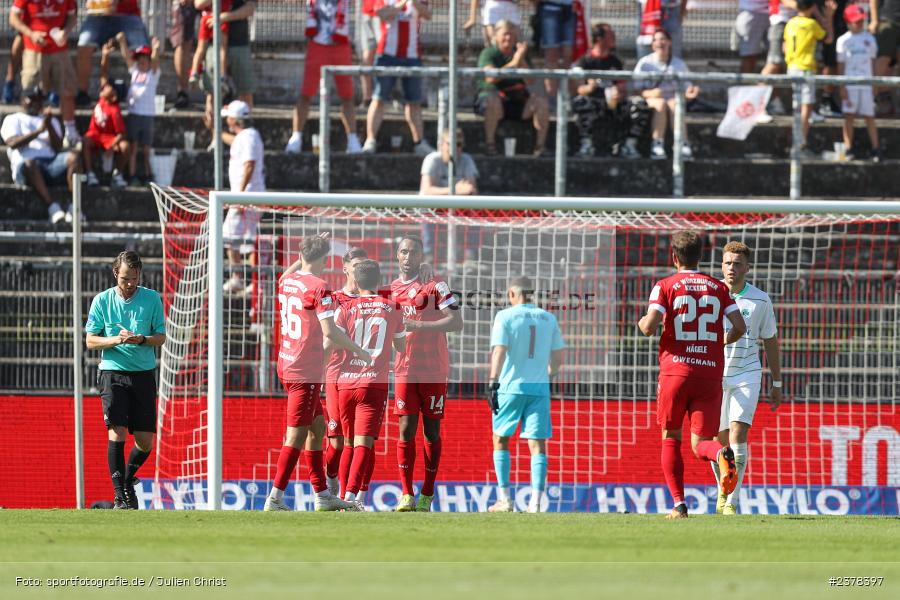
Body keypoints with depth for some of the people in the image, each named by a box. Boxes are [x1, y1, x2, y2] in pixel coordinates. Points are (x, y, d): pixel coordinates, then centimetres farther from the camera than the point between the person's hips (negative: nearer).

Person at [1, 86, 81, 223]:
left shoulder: (51, 121, 29)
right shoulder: (12, 120, 19)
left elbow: (57, 147, 12)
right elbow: (12, 143, -2)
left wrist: (49, 126, -3)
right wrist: (38, 131, -7)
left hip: (50, 163, 3)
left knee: (72, 157, -27)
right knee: (29, 163, -40)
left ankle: (74, 207, -38)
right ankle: (53, 207, -49)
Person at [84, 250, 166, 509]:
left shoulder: (152, 298, 3)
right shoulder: (102, 301, 1)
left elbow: (160, 337, 5)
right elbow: (90, 341, 2)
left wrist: (140, 339, -16)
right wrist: (116, 340, -15)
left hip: (144, 374, 2)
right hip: (113, 373, -2)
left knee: (145, 441, 2)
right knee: (117, 432, -15)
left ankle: (128, 478, 30)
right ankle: (119, 494, -9)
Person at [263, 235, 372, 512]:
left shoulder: (286, 281, 9)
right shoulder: (318, 287, -14)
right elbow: (329, 331, -19)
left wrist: (309, 252, 36)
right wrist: (358, 351, -7)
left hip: (286, 364, 9)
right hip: (306, 370, -9)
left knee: (317, 427, 17)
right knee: (296, 435, -7)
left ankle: (322, 494, 20)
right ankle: (275, 499, -11)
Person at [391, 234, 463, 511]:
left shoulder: (436, 286, -2)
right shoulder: (389, 290, 13)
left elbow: (456, 323, -11)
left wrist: (418, 325, -18)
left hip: (434, 371, -3)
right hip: (405, 371, 3)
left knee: (431, 431, 2)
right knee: (406, 429, -6)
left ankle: (427, 495, 6)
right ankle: (406, 494, -7)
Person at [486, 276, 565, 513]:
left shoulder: (505, 316, -4)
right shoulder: (548, 319, 9)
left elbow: (499, 351, -13)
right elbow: (558, 355, 15)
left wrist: (493, 383, -16)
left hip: (511, 387, -3)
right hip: (540, 387, 3)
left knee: (500, 439, 11)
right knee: (537, 444, 2)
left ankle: (504, 499, 6)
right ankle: (536, 501, -7)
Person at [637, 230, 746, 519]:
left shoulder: (665, 286, 1)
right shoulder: (718, 288, 10)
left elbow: (650, 327, -11)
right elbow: (739, 327, 2)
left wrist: (643, 323, 13)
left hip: (675, 371, -2)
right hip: (710, 373, 2)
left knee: (671, 439, 14)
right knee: (700, 443, 3)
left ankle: (679, 504, 4)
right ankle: (722, 454, -34)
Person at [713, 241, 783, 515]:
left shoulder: (760, 300, -1)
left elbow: (771, 342, 9)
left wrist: (777, 384, 12)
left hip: (747, 376, -1)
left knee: (738, 434, -16)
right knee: (719, 440, 7)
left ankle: (731, 503, -16)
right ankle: (723, 491, 33)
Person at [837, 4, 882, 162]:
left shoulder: (869, 38, 7)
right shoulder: (844, 40, 1)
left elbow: (872, 60, 12)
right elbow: (841, 65, 1)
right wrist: (842, 87, -4)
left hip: (866, 83, 1)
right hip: (850, 84, -1)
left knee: (869, 116, 2)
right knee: (849, 116, -1)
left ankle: (876, 149, 5)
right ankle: (848, 148, 3)